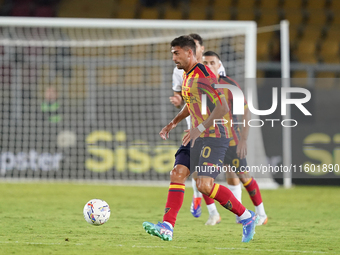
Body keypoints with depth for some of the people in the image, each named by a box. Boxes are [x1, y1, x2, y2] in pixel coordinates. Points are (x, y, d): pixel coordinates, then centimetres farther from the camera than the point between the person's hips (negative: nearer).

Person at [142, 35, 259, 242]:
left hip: (214, 136, -10)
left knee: (204, 185, -16)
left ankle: (247, 217, -1)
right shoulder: (188, 76, 14)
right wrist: (173, 123, 21)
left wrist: (200, 129, -25)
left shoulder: (203, 76, -17)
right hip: (198, 137, 10)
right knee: (177, 174, -3)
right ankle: (167, 228, -7)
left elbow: (223, 108, -24)